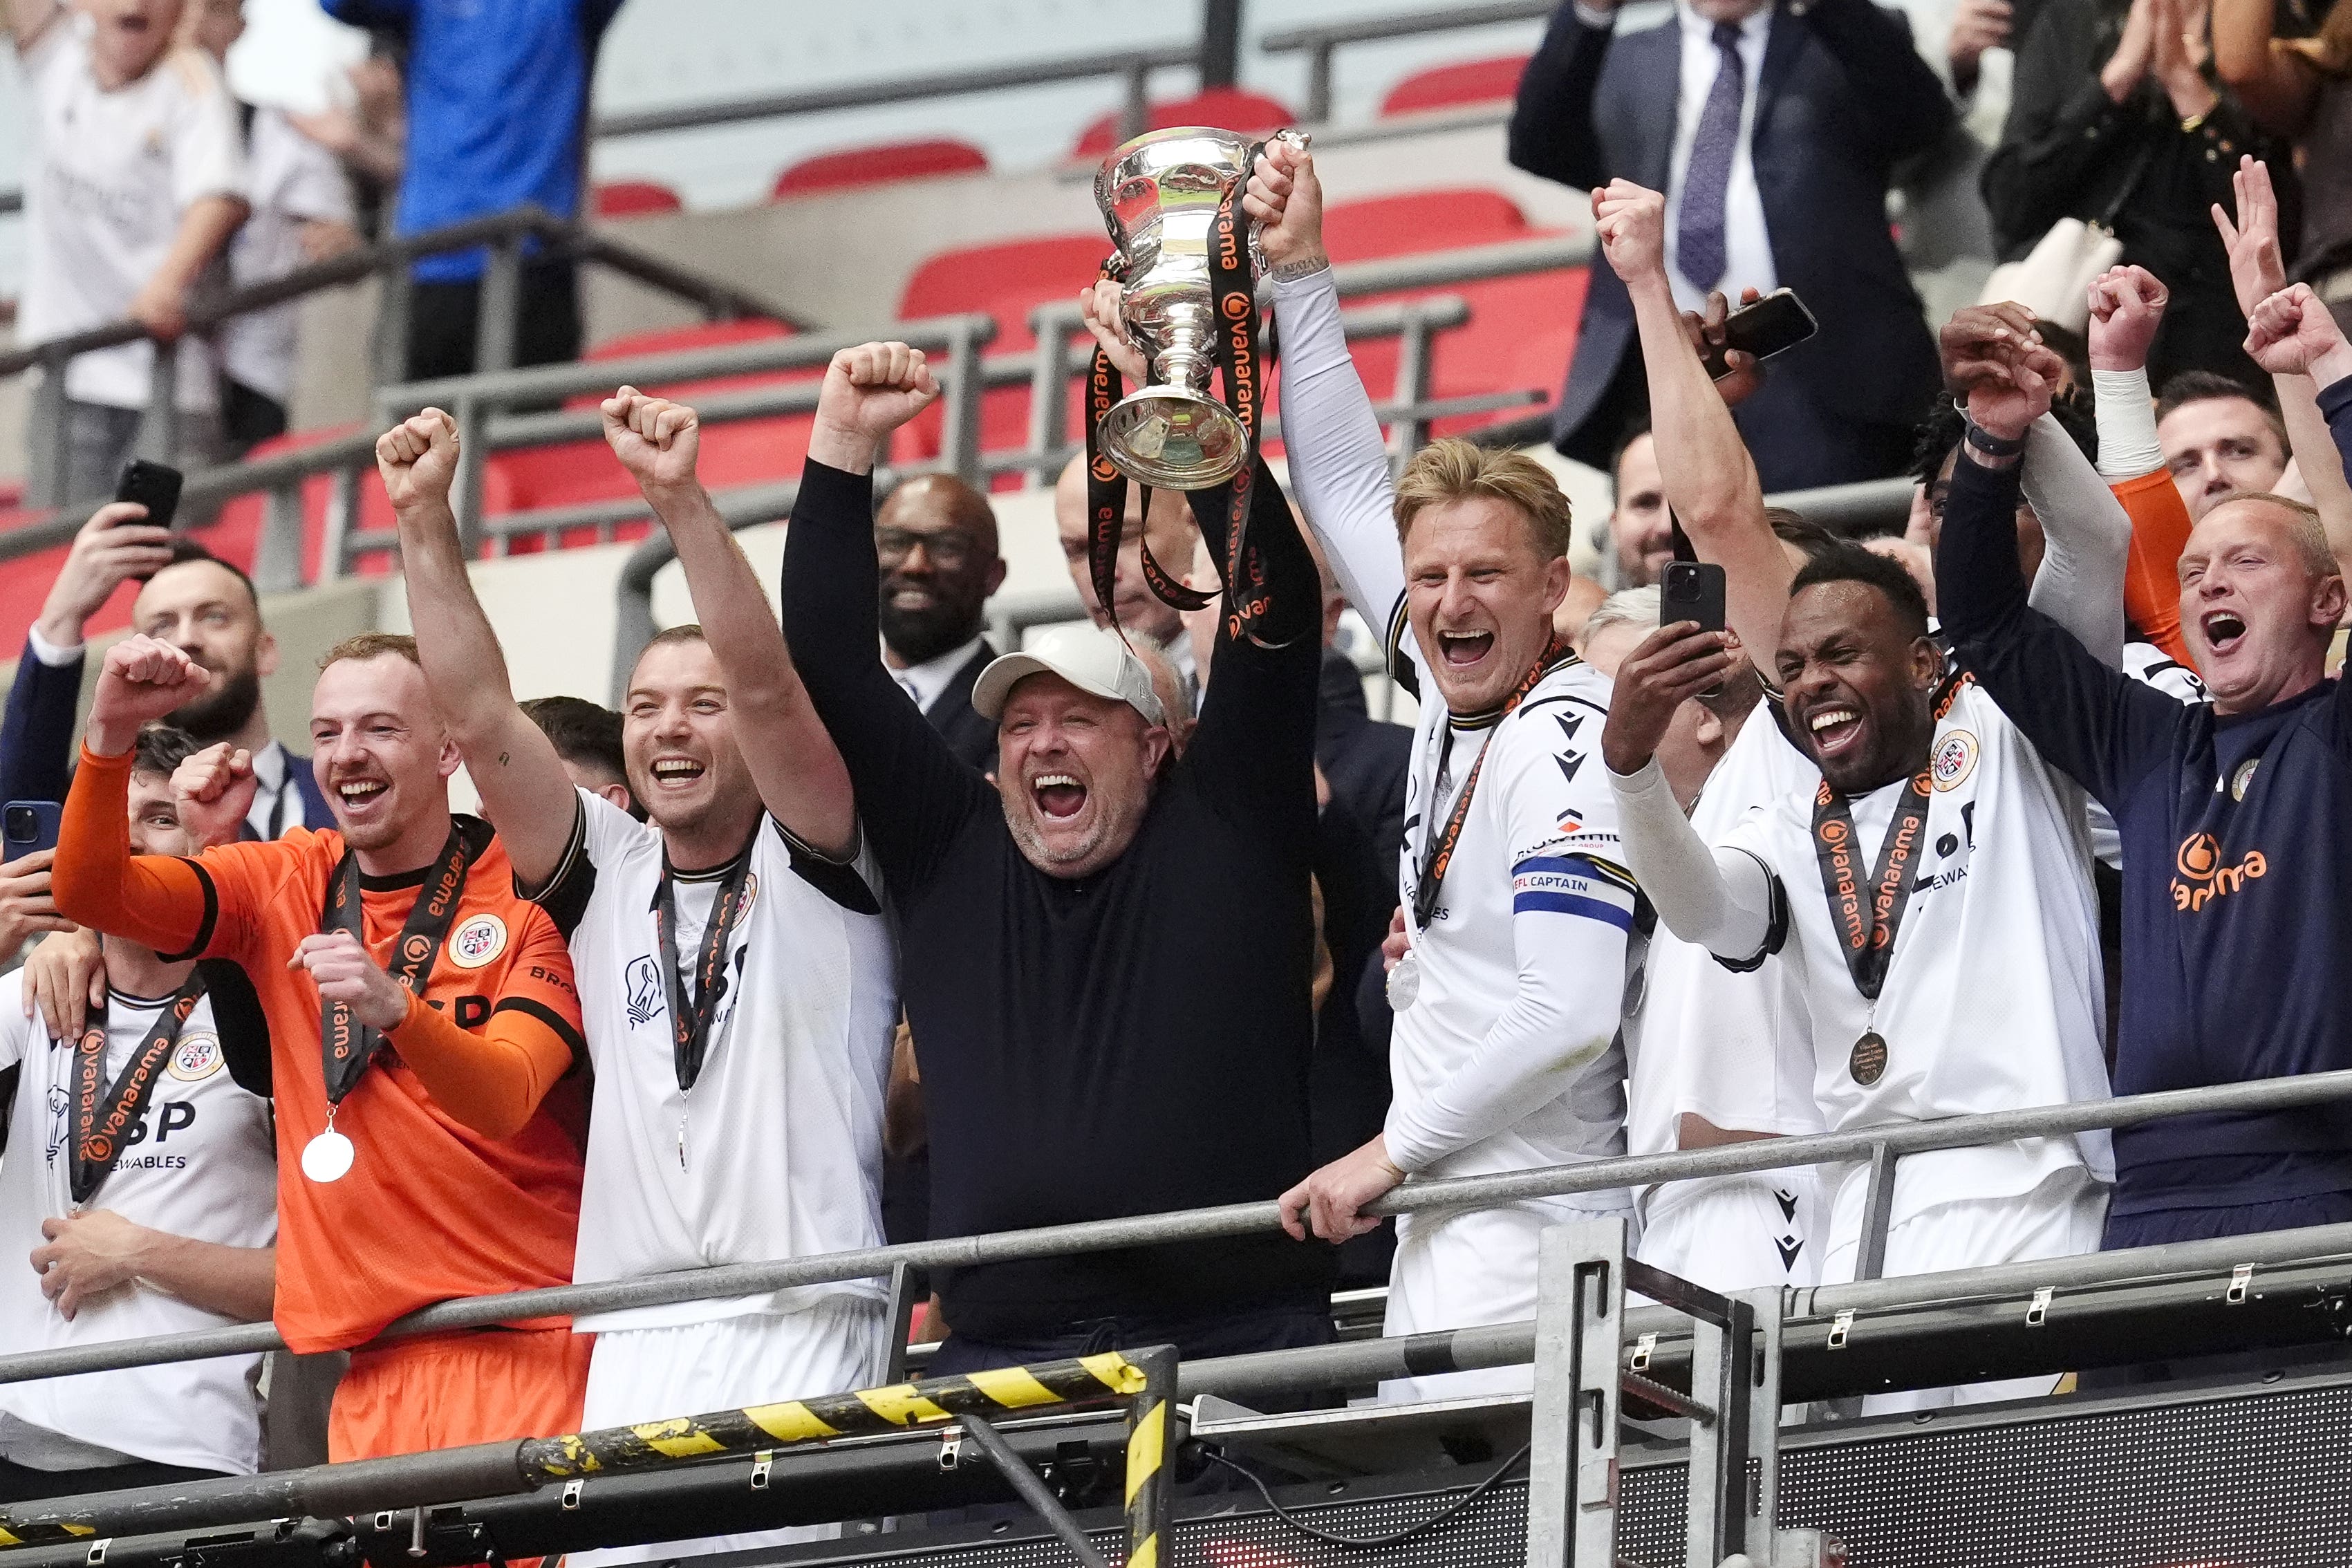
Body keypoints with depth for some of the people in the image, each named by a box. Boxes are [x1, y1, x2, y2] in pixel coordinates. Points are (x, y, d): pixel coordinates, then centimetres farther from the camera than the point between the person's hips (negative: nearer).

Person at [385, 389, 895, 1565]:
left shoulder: (814, 865, 7)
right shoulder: (604, 875, 18)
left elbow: (768, 684, -9)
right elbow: (479, 720, 9)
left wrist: (680, 498, -19)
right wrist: (424, 521, 1)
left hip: (806, 1326, -4)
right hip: (633, 1345, 4)